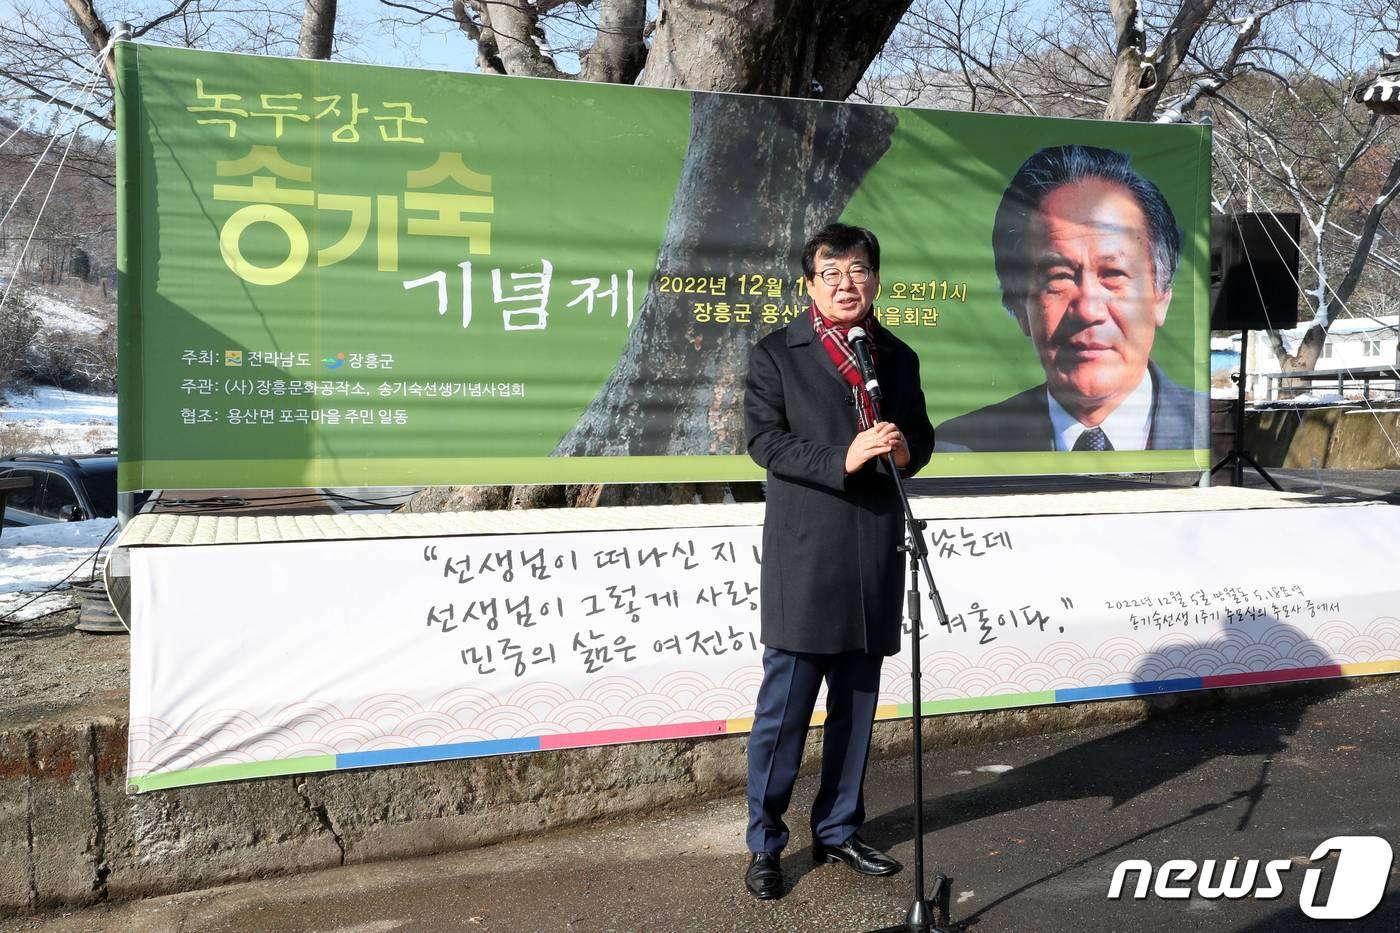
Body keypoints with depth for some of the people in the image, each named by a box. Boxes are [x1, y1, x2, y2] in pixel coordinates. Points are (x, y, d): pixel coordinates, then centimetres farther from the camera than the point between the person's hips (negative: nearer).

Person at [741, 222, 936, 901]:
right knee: (785, 706, -1)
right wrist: (842, 459, -20)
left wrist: (906, 450, -5)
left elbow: (921, 436, 19)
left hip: (875, 557, 5)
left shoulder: (899, 358, 14)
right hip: (803, 557, -4)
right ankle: (765, 844, 14)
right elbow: (764, 439, -8)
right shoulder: (776, 354, 1)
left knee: (856, 703, 13)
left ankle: (837, 831, 29)